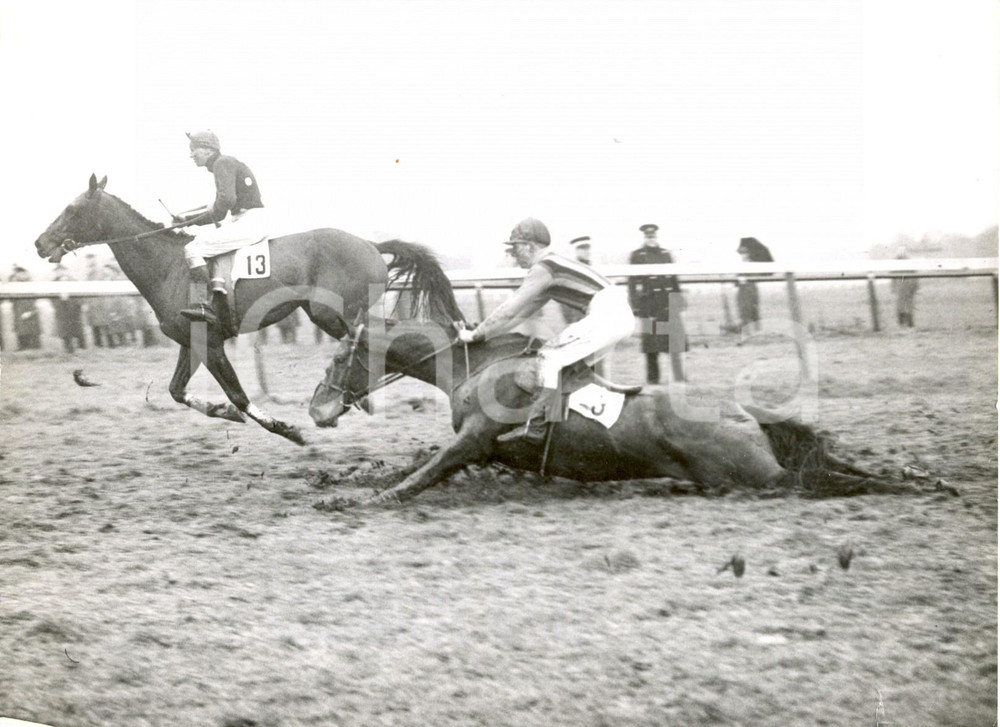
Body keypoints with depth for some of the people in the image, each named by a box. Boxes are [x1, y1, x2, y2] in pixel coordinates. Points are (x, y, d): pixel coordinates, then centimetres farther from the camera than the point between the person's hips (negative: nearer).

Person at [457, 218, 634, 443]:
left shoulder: (542, 268, -4)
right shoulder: (554, 265, 27)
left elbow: (510, 309, -4)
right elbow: (522, 312, 31)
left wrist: (475, 335, 4)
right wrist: (484, 332, 29)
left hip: (605, 314, -10)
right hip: (621, 315, 10)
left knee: (550, 355, -9)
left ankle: (534, 425, -15)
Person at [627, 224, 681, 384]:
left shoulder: (666, 254, 14)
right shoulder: (636, 256, 3)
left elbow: (674, 279, 17)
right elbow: (632, 283, -1)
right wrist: (635, 306, -7)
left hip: (668, 302, 3)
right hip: (649, 303, -3)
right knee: (651, 340, -1)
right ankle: (652, 376, 5)